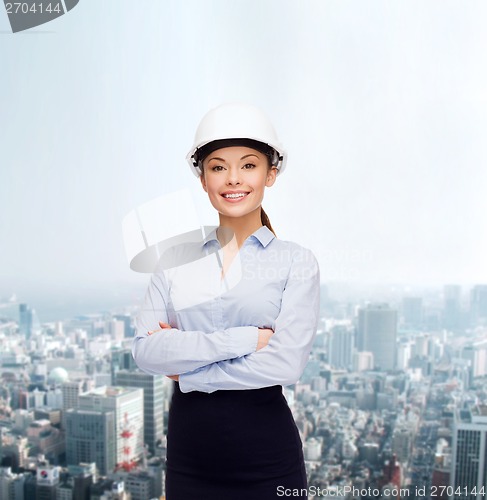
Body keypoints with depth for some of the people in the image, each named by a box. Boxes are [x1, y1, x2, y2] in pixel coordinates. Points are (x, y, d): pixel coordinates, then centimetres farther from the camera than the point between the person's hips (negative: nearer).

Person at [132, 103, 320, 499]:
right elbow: (145, 351, -9)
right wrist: (243, 339, -18)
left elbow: (285, 363, -16)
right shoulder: (176, 261, 2)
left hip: (267, 459, -2)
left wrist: (184, 368, -10)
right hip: (187, 454, 3)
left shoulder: (296, 262, -6)